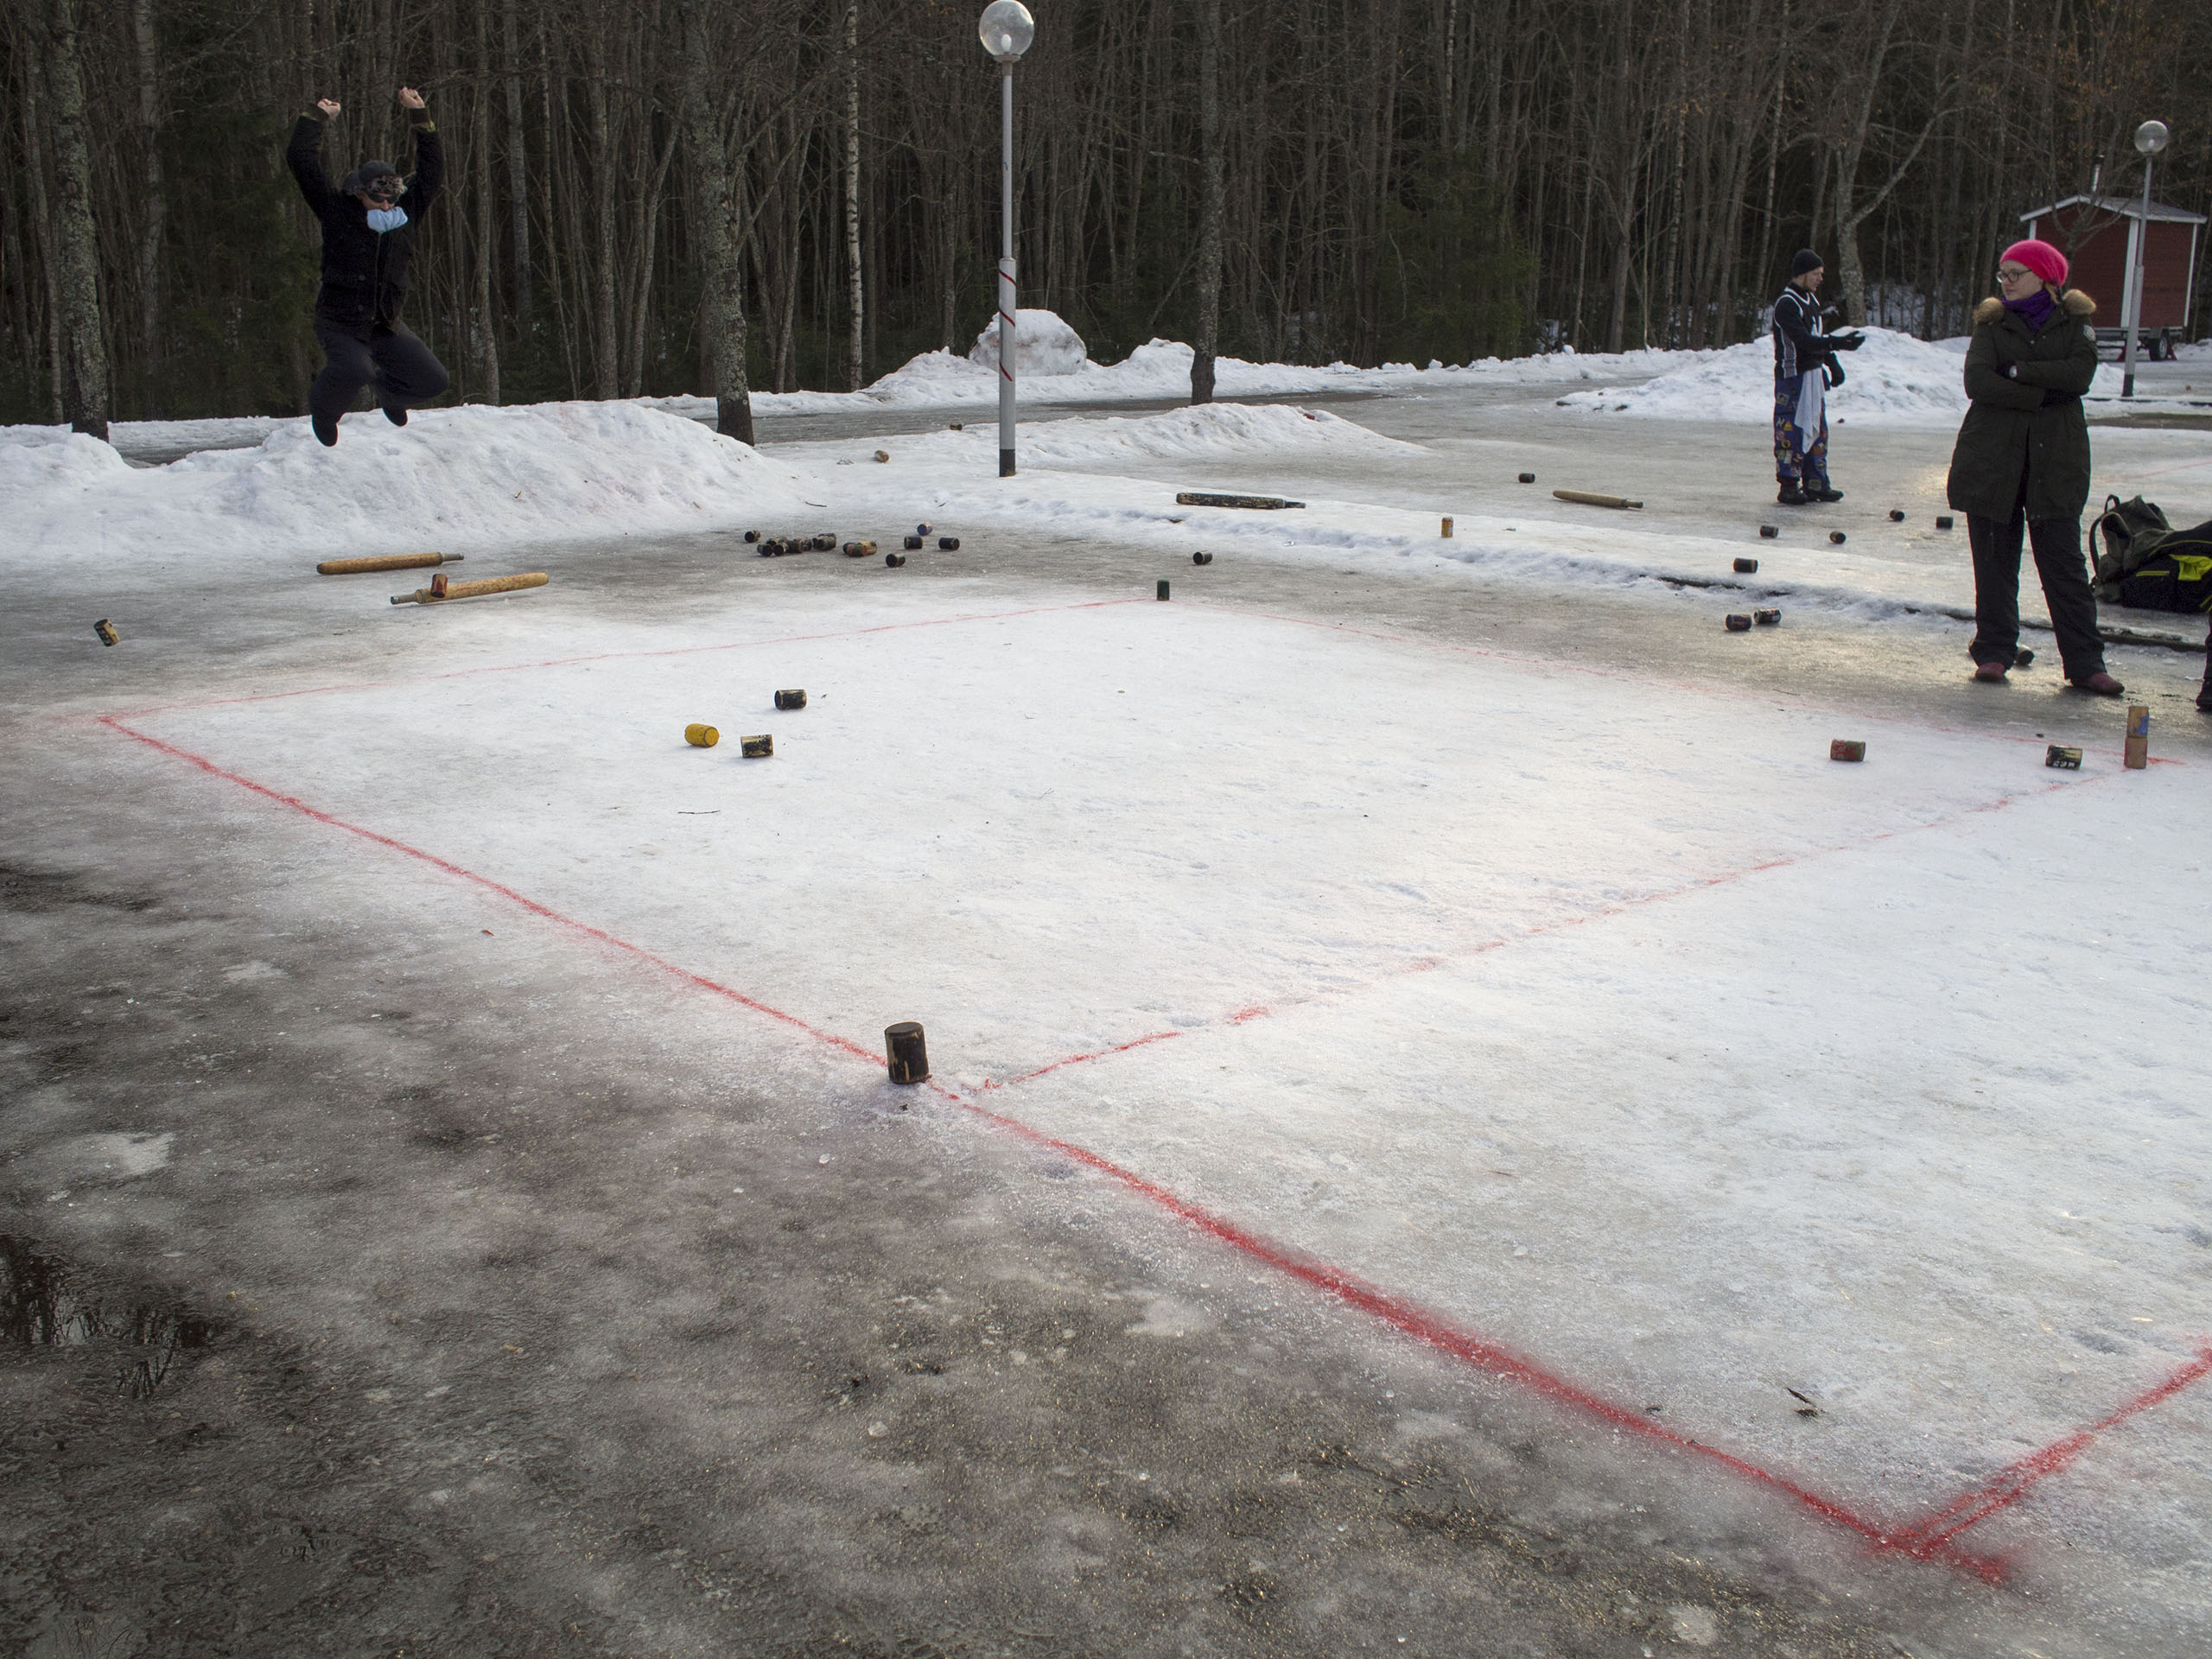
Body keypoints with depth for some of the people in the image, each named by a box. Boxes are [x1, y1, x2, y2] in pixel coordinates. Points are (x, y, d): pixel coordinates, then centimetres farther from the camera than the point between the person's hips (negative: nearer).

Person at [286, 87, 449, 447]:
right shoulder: (338, 214, -7)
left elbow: (431, 172, 9)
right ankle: (323, 409, 1)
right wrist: (317, 116, 1)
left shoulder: (406, 215, 3)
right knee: (354, 370, -34)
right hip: (340, 323, -5)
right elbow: (302, 161, -8)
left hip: (386, 326, 5)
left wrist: (420, 117, 5)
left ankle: (387, 390, 32)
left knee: (435, 381, -2)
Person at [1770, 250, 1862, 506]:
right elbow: (1803, 340, -28)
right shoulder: (1786, 304, -16)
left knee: (1817, 429, 11)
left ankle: (1815, 483, 18)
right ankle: (1788, 486, -1)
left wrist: (1833, 364, 14)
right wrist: (1838, 343, -34)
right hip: (1793, 377, -9)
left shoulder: (1811, 300, 14)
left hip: (1814, 374, 9)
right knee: (1792, 431, -7)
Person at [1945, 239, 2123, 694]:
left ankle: (2084, 662, 2)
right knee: (1994, 563, 4)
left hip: (2055, 462, -1)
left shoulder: (2074, 323, 6)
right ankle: (1994, 653, 14)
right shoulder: (1992, 325, 7)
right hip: (1991, 459, 1)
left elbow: (2080, 375, -12)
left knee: (2065, 564, -1)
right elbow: (1977, 382, -10)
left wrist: (2017, 371, -12)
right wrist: (2043, 394, -13)